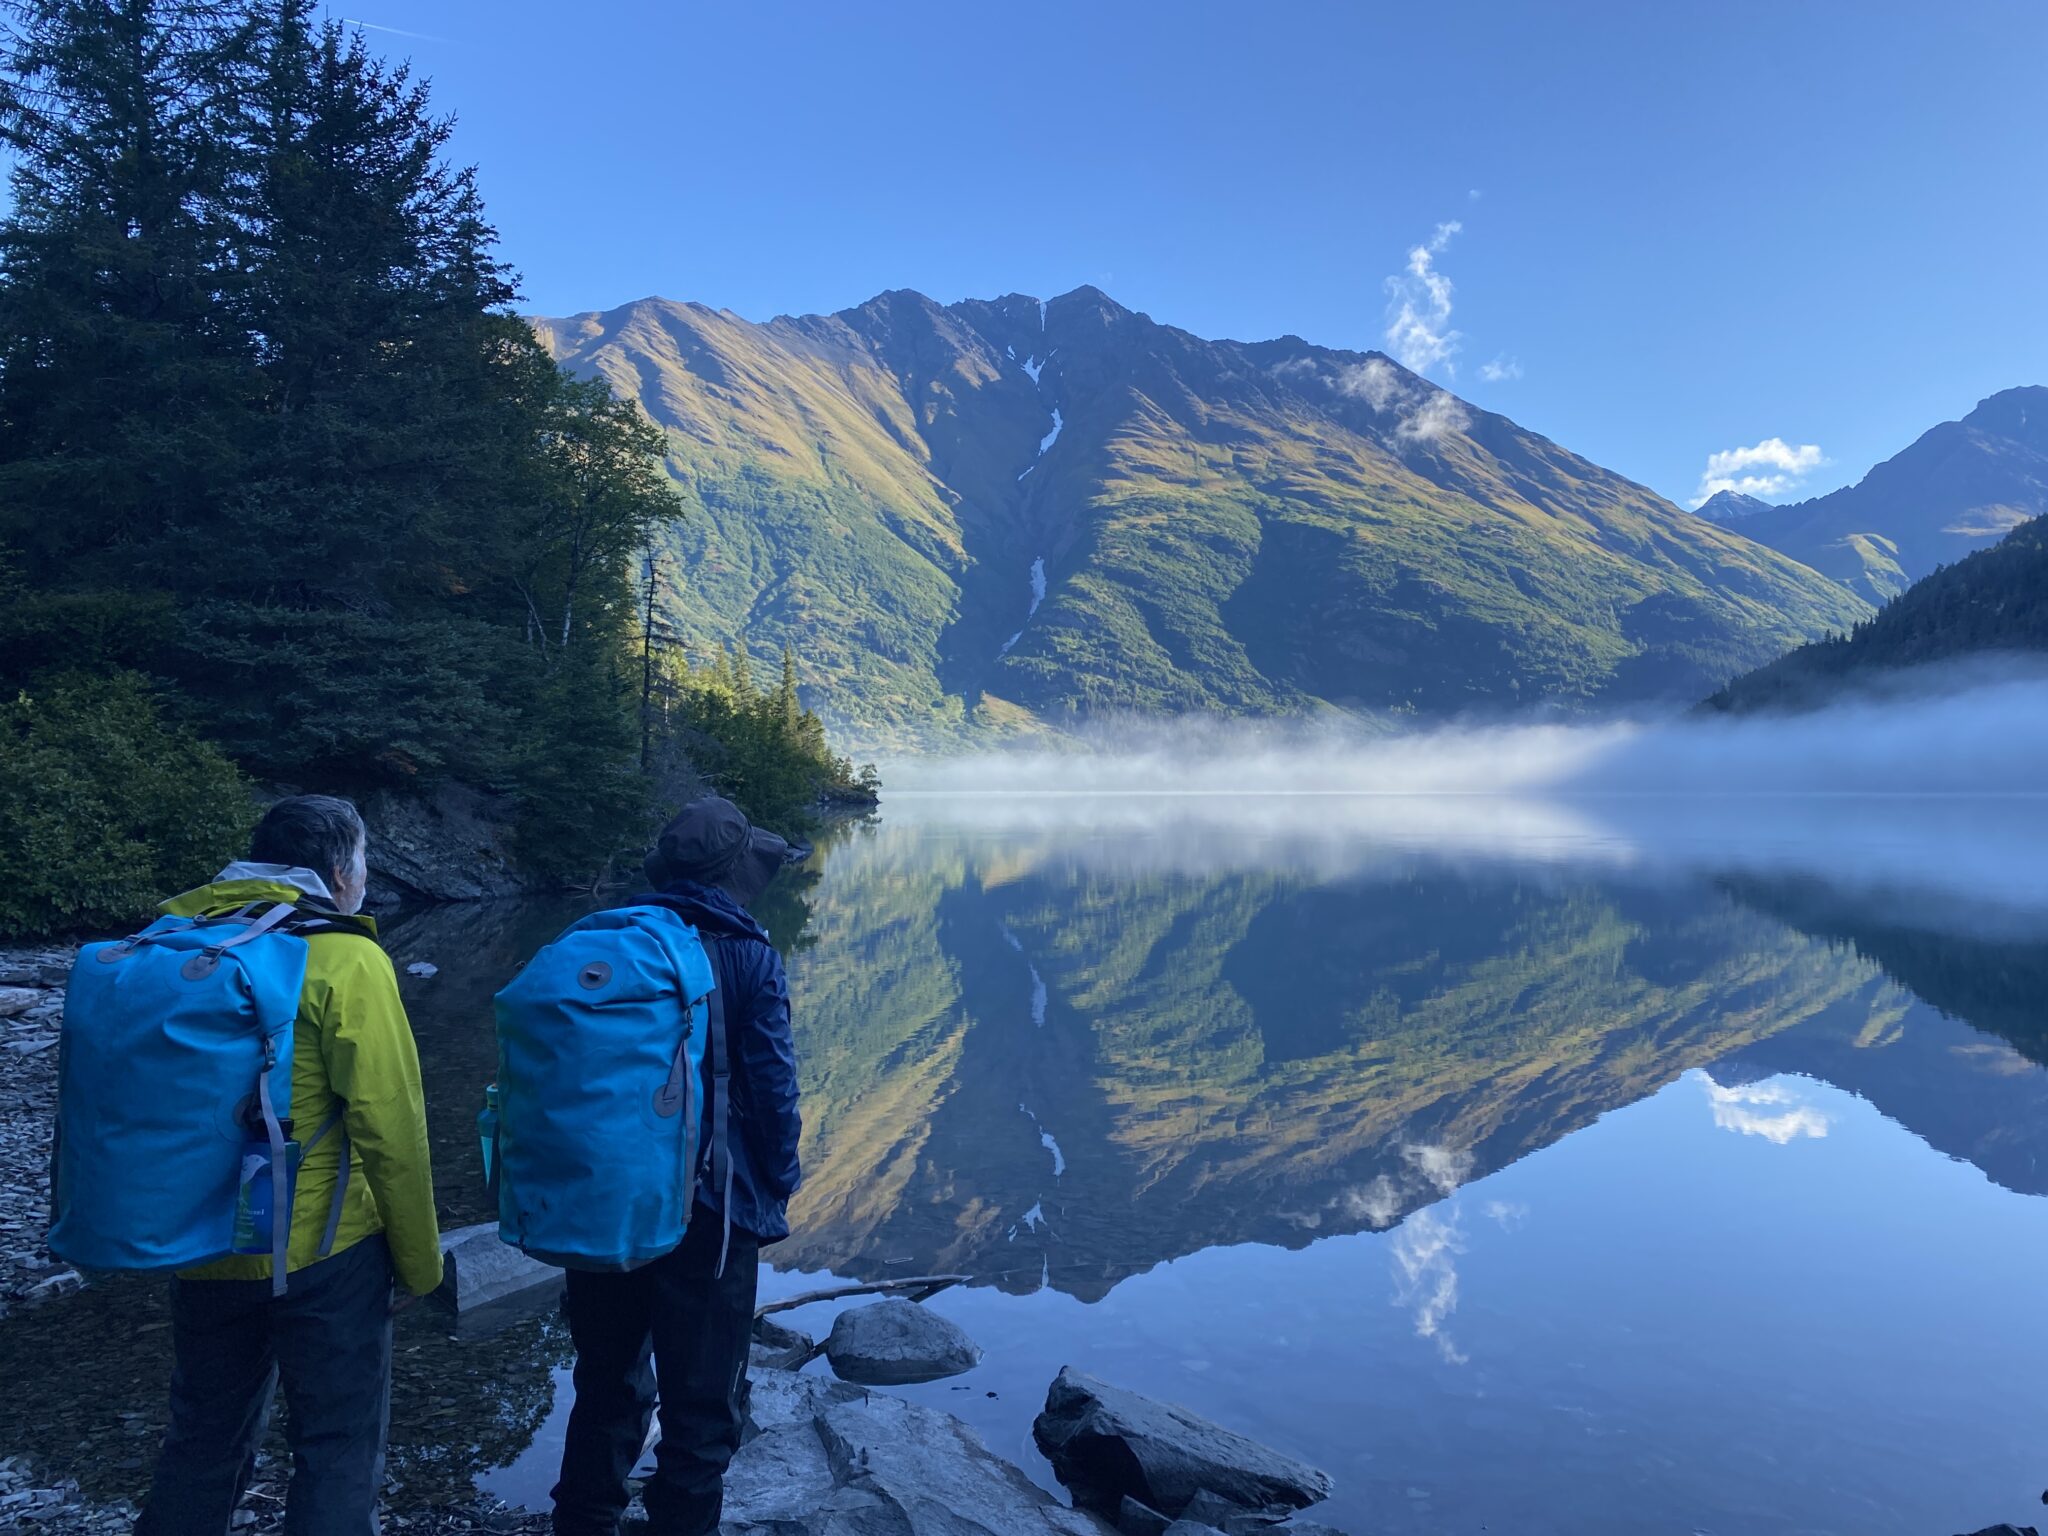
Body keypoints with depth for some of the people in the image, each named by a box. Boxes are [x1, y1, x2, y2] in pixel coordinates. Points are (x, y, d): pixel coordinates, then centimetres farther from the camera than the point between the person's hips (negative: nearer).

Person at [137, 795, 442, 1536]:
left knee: (203, 1442, 23)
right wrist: (420, 1262, -5)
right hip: (323, 1252, -6)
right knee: (339, 1451, 10)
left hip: (203, 1251, 6)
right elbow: (389, 1129, -17)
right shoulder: (345, 961, -16)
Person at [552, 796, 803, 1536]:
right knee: (702, 1405, 11)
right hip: (707, 1213, -5)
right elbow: (773, 1086, -14)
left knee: (607, 1389, 23)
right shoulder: (747, 957, -11)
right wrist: (778, 1185, 1)